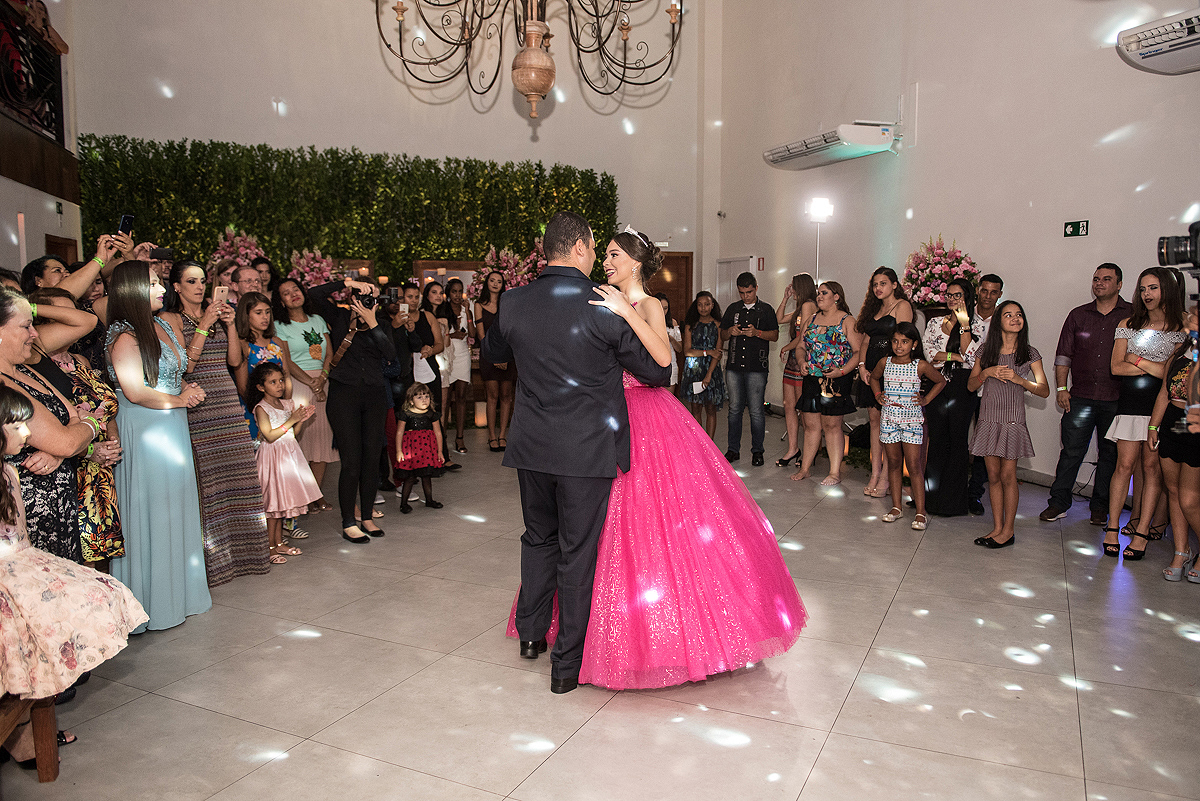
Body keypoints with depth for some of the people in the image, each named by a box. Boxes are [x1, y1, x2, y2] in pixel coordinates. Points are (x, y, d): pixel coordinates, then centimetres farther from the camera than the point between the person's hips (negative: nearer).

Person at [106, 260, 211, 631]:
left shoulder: (164, 326, 11)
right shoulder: (125, 337, -14)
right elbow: (136, 391, -18)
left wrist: (187, 389, 0)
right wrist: (180, 399, -7)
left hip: (173, 430, 8)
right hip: (143, 431, -8)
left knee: (176, 509, 14)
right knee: (150, 513, 0)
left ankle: (177, 590, 27)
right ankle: (150, 601, 13)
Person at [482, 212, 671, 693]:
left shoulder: (514, 303, -2)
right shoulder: (605, 307, -14)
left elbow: (490, 355, 18)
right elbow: (656, 372, -5)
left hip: (531, 446, 4)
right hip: (587, 450, -4)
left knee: (539, 537, 24)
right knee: (577, 553, 7)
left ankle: (531, 633, 38)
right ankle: (567, 664, 19)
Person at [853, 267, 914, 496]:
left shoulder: (902, 305, -3)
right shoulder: (874, 308, 19)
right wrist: (862, 365, 1)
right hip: (871, 370, 7)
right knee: (874, 420, 7)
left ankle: (885, 477, -1)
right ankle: (875, 473, 12)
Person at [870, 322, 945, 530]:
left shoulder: (921, 366, -6)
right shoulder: (885, 363, 2)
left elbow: (941, 381, 10)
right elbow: (874, 378, 23)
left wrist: (925, 399, 2)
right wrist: (878, 395, 8)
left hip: (912, 419, -3)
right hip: (889, 417, 3)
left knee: (913, 465, -4)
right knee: (894, 463, 9)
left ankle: (920, 512, 1)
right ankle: (896, 507, 19)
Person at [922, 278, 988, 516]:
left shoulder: (976, 325, 4)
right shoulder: (934, 323, 12)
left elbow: (970, 357, -9)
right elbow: (929, 353, 0)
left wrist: (964, 324, -12)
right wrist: (955, 356, -11)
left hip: (962, 387, -2)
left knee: (958, 441, 0)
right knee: (936, 439, 4)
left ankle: (952, 500, 7)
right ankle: (932, 495, 11)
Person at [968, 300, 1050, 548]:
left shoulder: (1030, 354, 0)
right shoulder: (986, 350, 5)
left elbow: (1044, 390, -1)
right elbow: (971, 385, 7)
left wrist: (1018, 379, -16)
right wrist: (987, 372, -11)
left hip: (1013, 420, -2)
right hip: (988, 419, 2)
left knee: (1007, 475, -1)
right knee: (993, 475, 7)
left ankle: (1008, 530, 9)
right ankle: (997, 527, 16)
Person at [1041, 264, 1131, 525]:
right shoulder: (1078, 315, 10)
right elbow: (1063, 354, 11)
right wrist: (1061, 388, 2)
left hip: (1116, 400, -1)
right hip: (1081, 396, 1)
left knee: (1110, 454, 7)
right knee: (1071, 450, 1)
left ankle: (1100, 506, 18)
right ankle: (1059, 503, 8)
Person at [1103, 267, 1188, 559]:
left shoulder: (1182, 327, 4)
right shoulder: (1127, 324, 10)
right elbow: (1116, 367, 1)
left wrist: (1137, 360, -6)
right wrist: (1155, 367, -7)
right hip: (1131, 403, 1)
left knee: (1152, 467, 1)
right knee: (1125, 465, -3)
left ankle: (1141, 532, 5)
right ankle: (1112, 527, 3)